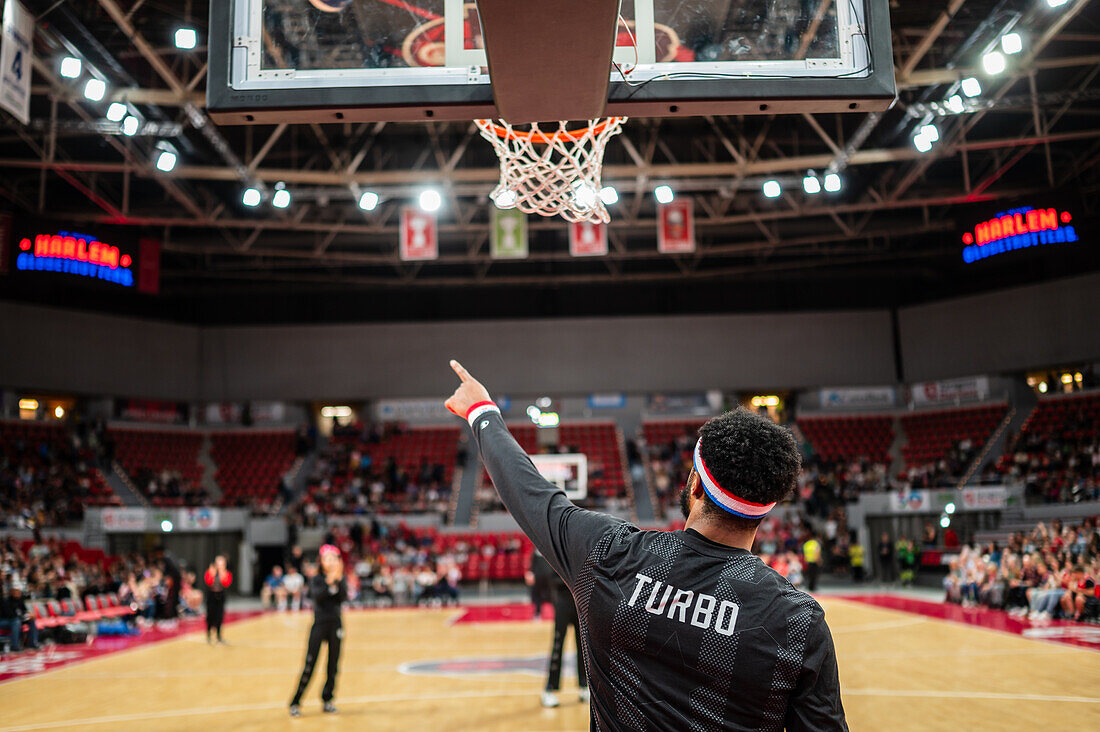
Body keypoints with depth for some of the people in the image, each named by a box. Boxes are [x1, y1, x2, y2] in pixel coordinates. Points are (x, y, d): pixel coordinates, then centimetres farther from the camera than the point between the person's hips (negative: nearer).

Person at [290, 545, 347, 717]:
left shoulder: (341, 579, 5)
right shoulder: (316, 579, 0)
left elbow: (343, 597, -12)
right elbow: (316, 596, -18)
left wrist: (339, 579, -25)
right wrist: (329, 582, -32)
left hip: (336, 625, 2)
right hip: (319, 624, -2)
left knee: (333, 665, 6)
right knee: (309, 664, -5)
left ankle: (327, 700, 18)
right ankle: (295, 703, 2)